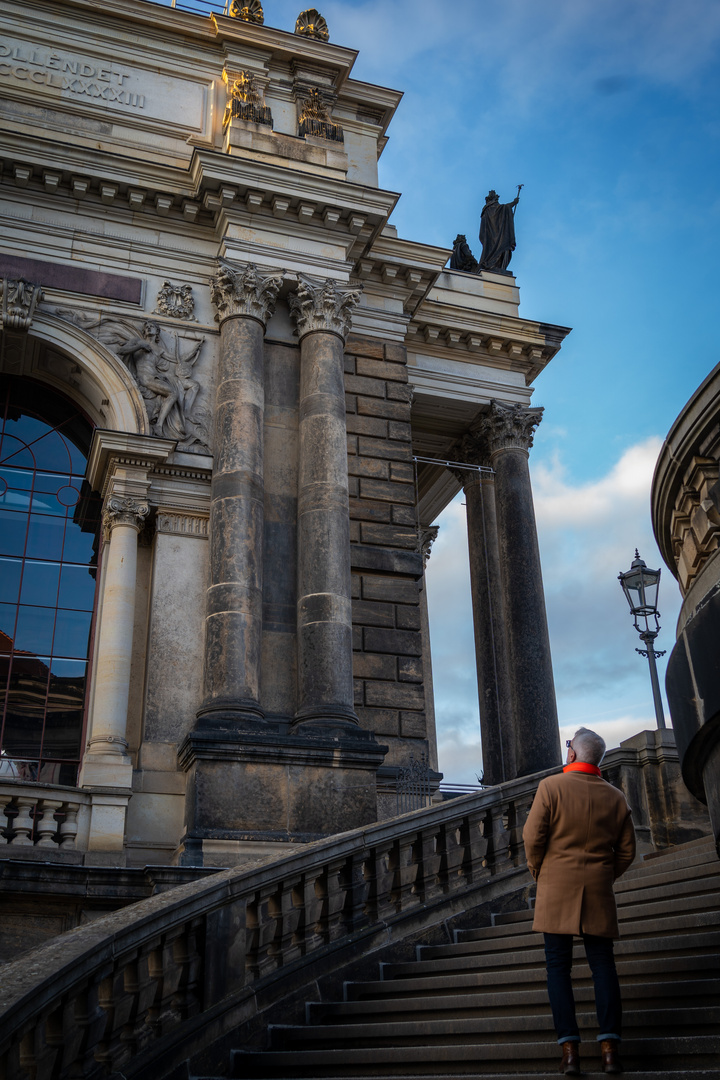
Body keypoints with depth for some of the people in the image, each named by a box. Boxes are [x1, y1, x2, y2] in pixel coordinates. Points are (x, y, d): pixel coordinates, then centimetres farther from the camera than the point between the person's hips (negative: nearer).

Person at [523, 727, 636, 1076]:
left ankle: (570, 1050, 0)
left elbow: (533, 835, -9)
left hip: (556, 889, -2)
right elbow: (626, 850, 7)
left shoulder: (551, 786, -6)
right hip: (598, 890, 3)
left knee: (558, 967, 3)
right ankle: (609, 1048, 3)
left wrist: (538, 872, 7)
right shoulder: (615, 797, 5)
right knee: (602, 963, 8)